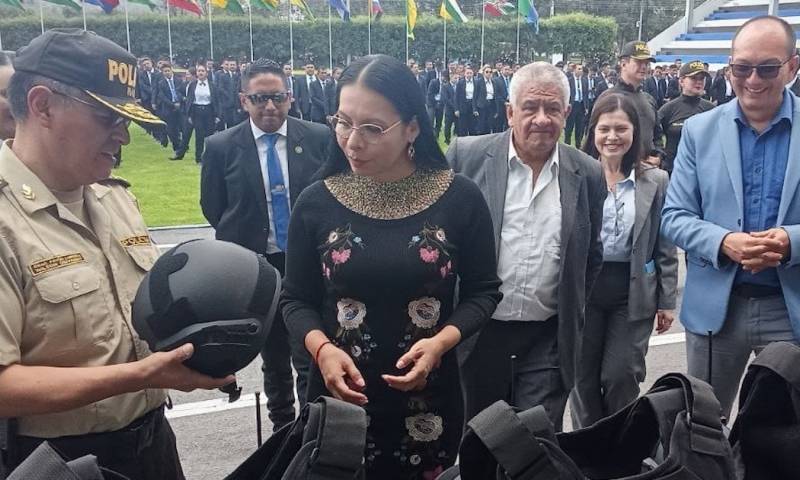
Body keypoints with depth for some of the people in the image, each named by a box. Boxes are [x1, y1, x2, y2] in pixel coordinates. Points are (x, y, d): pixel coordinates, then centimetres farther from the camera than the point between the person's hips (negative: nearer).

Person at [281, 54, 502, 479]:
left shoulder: (459, 198, -8)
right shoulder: (317, 202, -6)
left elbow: (483, 291, 0)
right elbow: (296, 299, 2)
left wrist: (440, 342, -17)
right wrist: (322, 349, -17)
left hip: (429, 400, 0)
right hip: (341, 396, 1)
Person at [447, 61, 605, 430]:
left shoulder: (588, 174, 1)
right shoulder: (466, 156, -6)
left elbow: (592, 257, 12)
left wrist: (572, 321, 10)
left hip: (548, 342, 1)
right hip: (476, 333, 0)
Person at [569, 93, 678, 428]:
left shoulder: (655, 181, 0)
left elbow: (664, 246, 4)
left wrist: (667, 300, 3)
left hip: (633, 292, 0)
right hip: (583, 287, 0)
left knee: (621, 377, 4)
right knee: (583, 377, 11)